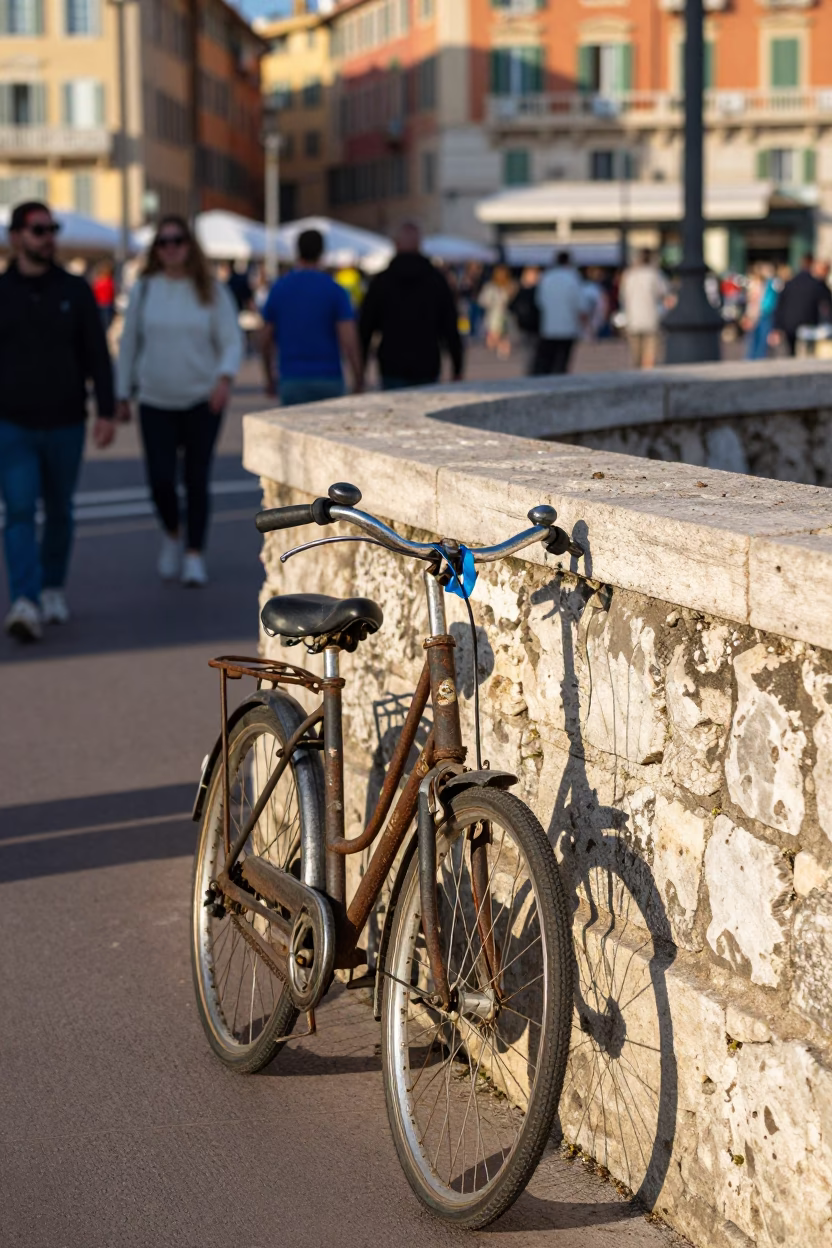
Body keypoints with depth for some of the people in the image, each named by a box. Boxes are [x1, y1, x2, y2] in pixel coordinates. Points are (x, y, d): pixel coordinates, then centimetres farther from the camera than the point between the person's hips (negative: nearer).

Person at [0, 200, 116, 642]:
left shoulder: (75, 291, 2)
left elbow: (98, 356, 1)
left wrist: (107, 412, -8)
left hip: (65, 424, 1)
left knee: (59, 511, 12)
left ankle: (53, 588, 31)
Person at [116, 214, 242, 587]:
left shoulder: (210, 290, -1)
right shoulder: (144, 290, 3)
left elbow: (231, 340, -2)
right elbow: (129, 343, 9)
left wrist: (225, 376, -21)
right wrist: (123, 394, 9)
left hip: (203, 401, -1)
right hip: (155, 402, 1)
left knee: (196, 480, 2)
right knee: (160, 479, -8)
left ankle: (194, 556, 13)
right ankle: (171, 534, 22)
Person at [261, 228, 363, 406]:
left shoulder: (278, 289, 3)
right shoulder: (335, 291, -4)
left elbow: (267, 340, 8)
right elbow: (349, 341, -10)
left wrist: (270, 377, 20)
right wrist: (358, 380, -3)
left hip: (292, 380, 1)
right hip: (328, 378, -1)